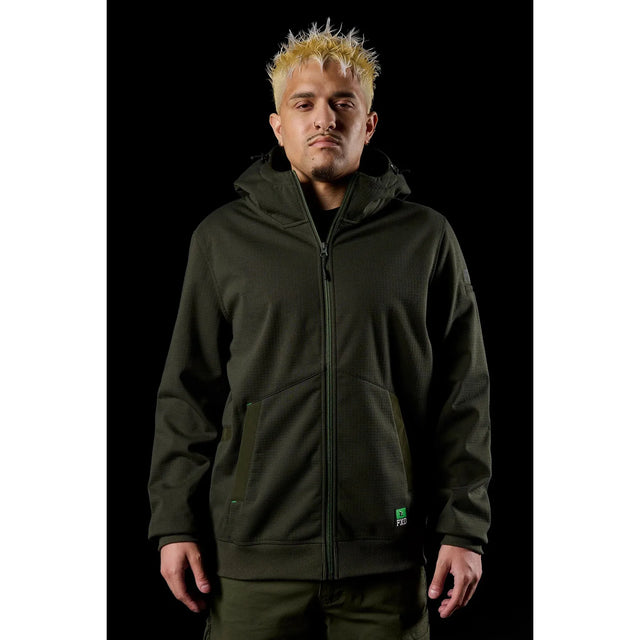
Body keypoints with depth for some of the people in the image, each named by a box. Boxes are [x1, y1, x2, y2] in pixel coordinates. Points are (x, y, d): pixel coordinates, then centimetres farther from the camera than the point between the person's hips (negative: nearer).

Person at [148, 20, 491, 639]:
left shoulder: (426, 237, 6)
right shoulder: (223, 238, 7)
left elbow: (463, 396, 6)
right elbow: (188, 395, 8)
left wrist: (463, 527, 1)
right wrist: (176, 523, 3)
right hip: (255, 555, 0)